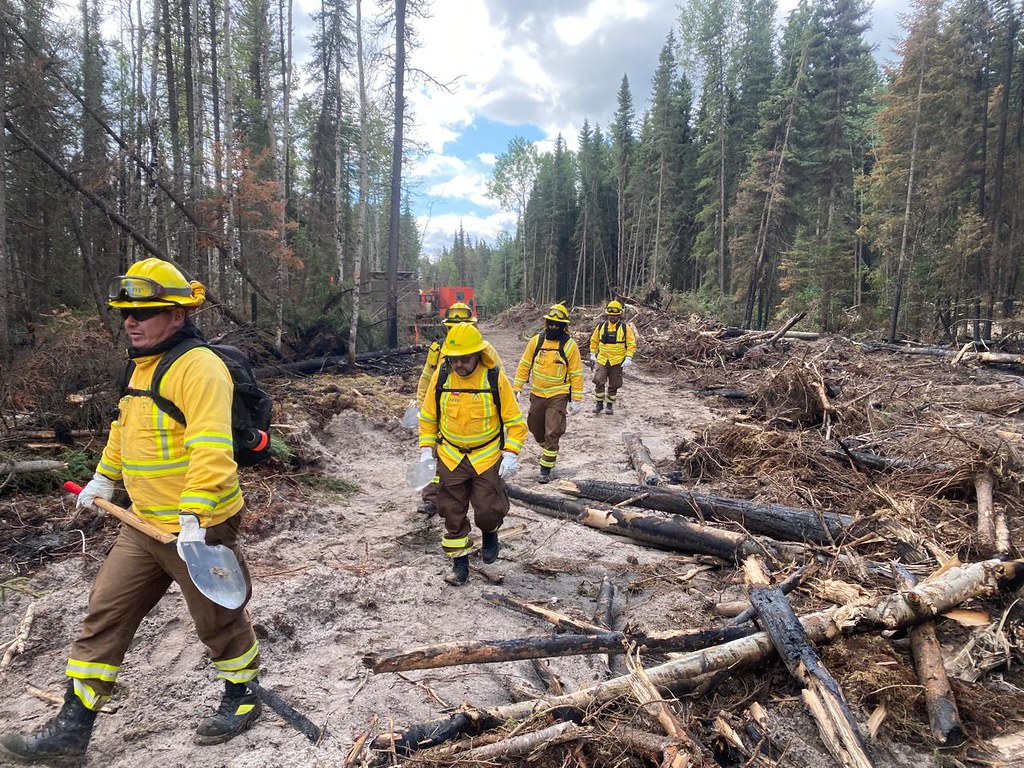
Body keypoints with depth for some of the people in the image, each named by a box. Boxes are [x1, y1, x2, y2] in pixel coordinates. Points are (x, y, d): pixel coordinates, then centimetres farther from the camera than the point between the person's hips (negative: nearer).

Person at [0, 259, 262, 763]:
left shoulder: (199, 367, -20)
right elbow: (126, 427, 26)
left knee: (218, 621, 10)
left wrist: (192, 518, -33)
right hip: (144, 526, 9)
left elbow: (211, 450, -29)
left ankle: (242, 698, 34)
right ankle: (73, 727, 28)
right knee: (105, 617, 12)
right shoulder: (144, 365, 11)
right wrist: (104, 478, 30)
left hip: (198, 528, -8)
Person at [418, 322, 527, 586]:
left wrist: (511, 455, -14)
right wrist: (426, 450, 1)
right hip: (450, 457, 2)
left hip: (487, 457, -2)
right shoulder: (441, 375, -9)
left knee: (488, 510, -3)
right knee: (453, 513, 7)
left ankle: (490, 533, 33)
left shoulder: (495, 378, -15)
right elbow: (428, 417, 4)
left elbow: (515, 421, -7)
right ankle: (460, 562, 25)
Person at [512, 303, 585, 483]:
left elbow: (576, 374, -5)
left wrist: (577, 400, -6)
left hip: (558, 396, -4)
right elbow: (524, 366, 4)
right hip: (537, 394, 4)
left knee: (552, 433, -10)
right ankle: (547, 449, 48)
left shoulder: (570, 345, -9)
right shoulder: (536, 341, -2)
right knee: (536, 428, 18)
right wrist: (516, 388, 1)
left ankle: (546, 469, 1)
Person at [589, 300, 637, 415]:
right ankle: (599, 403, 3)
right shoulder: (601, 326, 3)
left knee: (613, 385, 7)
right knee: (599, 381, -13)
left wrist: (628, 358, -12)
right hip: (602, 360, 1)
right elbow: (594, 340, 16)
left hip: (617, 361, -1)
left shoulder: (625, 328, -4)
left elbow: (631, 344, -3)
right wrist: (593, 354, 13)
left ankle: (609, 405, 23)